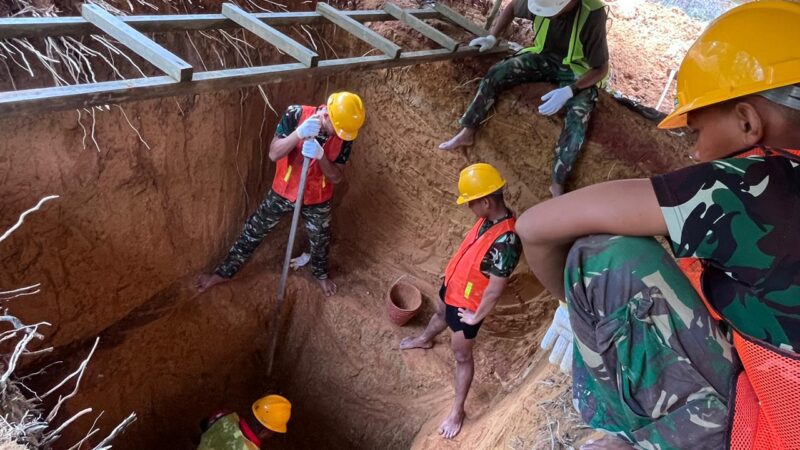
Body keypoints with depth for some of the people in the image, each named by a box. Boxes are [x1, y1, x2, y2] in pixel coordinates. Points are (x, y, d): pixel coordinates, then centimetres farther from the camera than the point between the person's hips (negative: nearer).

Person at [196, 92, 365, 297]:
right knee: (253, 232, 12)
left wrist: (320, 155, -36)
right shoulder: (296, 114, -24)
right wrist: (299, 133, -42)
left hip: (318, 198, 1)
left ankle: (321, 274, 54)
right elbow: (274, 154, -26)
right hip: (283, 191, -1)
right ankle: (224, 272, 31)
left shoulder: (344, 136, -19)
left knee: (320, 240, 22)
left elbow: (337, 177, -17)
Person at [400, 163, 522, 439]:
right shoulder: (491, 217, -13)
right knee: (441, 315, 36)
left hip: (468, 304, -8)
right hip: (452, 286, 8)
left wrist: (476, 317, -17)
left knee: (462, 356, 9)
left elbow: (495, 290, -31)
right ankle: (424, 339, 69)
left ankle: (457, 410, 29)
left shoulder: (506, 241, -40)